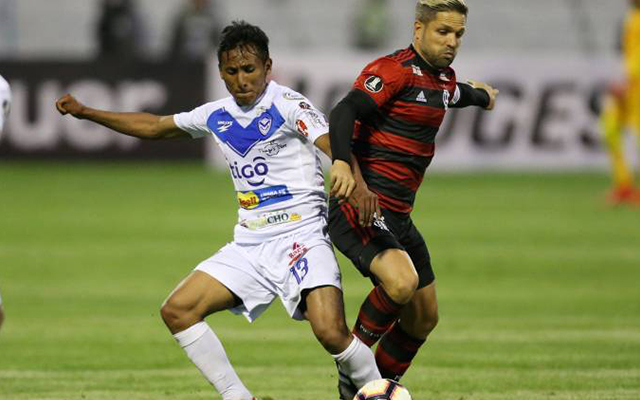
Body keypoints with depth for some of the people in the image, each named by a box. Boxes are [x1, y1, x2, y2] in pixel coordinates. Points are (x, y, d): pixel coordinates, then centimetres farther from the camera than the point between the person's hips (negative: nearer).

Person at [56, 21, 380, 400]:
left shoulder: (287, 105, -10)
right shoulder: (217, 116, 11)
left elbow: (333, 142, -25)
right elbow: (155, 126, 26)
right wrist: (85, 112, 26)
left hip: (301, 236, -7)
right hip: (250, 243, 7)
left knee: (330, 331, -25)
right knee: (177, 310, -4)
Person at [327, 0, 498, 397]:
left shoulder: (444, 80, 15)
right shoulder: (394, 70, -13)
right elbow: (344, 113, -27)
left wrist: (479, 95, 63)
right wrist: (342, 163, -44)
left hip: (398, 216, 10)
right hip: (362, 206, -10)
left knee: (424, 316, 14)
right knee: (401, 280, -32)